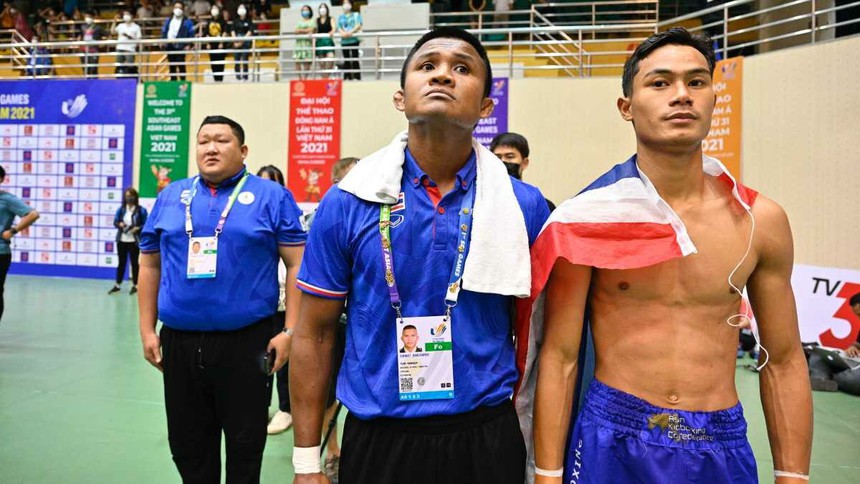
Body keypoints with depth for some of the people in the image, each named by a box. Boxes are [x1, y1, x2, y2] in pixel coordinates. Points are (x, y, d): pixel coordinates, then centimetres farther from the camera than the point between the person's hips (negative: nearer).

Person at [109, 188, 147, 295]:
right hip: (122, 240, 4)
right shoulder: (121, 209, 7)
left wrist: (137, 228, -23)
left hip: (134, 241, -4)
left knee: (134, 263, 5)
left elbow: (145, 224, -6)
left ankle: (134, 285, 14)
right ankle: (117, 285, 20)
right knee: (121, 262, 12)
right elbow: (115, 221, 7)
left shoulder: (141, 210, -5)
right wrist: (120, 224, -15)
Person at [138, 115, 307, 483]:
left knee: (245, 444, 10)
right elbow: (149, 266, 14)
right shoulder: (171, 196, 10)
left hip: (246, 342, -3)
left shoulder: (271, 197, -2)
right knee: (187, 444, 17)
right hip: (179, 342, 4)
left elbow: (298, 265, -5)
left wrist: (289, 331, -11)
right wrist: (147, 331, 9)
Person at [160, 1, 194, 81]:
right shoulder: (168, 20, 16)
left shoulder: (187, 21, 1)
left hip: (181, 47, -5)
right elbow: (164, 32, 18)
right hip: (170, 46, 5)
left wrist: (189, 45, -14)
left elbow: (191, 34, -3)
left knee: (181, 65, -9)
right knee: (171, 66, 9)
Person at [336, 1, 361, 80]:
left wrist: (351, 32, -20)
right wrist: (342, 33, -15)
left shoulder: (356, 15, 9)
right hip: (344, 40, 3)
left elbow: (359, 25, -5)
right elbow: (339, 27, 7)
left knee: (355, 59, -6)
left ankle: (357, 77, -5)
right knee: (346, 60, 4)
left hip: (354, 40, -3)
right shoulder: (341, 17, 17)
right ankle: (347, 78, 8)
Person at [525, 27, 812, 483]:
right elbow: (559, 358, -9)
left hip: (725, 445, 3)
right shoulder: (586, 219, -11)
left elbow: (783, 362, 5)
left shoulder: (761, 220, -2)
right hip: (611, 440, -2)